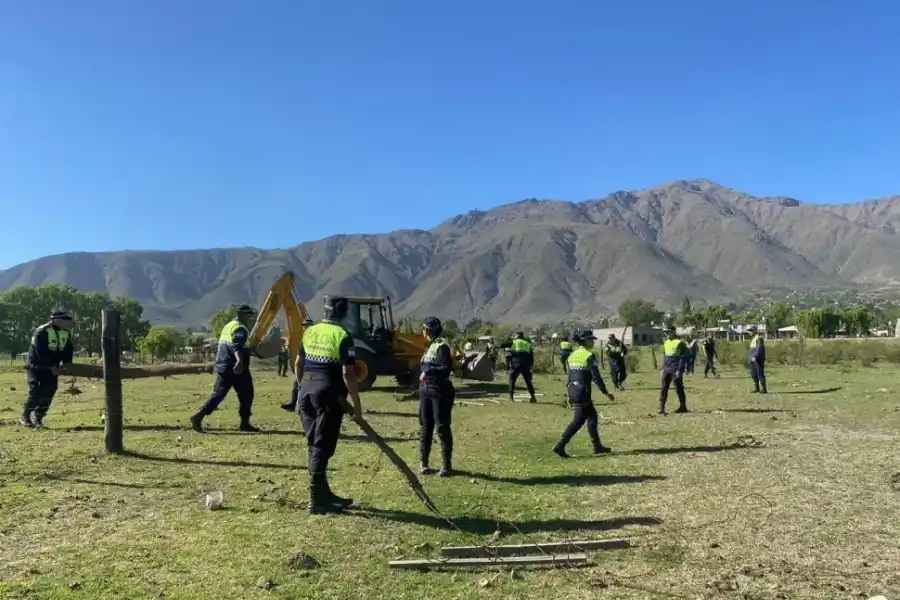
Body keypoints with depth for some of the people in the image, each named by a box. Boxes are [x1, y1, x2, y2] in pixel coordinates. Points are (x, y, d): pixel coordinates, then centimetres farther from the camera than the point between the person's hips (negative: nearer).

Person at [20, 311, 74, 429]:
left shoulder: (65, 333, 1)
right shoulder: (41, 332, -21)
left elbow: (68, 350, 5)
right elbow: (41, 353, -25)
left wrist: (66, 363, -11)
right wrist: (51, 367, -26)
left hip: (52, 367, 6)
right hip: (36, 366, -6)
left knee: (49, 392, -1)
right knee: (35, 392, -15)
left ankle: (38, 418, 9)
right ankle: (24, 417, 0)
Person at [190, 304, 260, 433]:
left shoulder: (228, 326, 19)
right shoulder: (240, 328, -10)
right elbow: (237, 346, -28)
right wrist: (240, 360, -44)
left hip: (222, 367, 9)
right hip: (236, 369, -9)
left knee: (218, 394, 7)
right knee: (246, 395, 5)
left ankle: (198, 416, -7)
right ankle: (245, 424, 10)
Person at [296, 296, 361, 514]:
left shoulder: (310, 332, 9)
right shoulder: (342, 336, -10)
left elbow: (298, 365, 16)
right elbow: (348, 373, -15)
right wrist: (356, 403, -8)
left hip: (307, 390, 7)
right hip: (329, 394, -6)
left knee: (314, 445, 14)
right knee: (322, 447, -3)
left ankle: (324, 493, 25)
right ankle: (316, 500, 0)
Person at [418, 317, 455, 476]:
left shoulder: (441, 346, -12)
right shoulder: (430, 346, 15)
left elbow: (447, 369, -20)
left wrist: (428, 372, -22)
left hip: (439, 391, -9)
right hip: (426, 391, 9)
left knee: (442, 428, -3)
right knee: (426, 427, 13)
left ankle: (446, 465, 4)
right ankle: (424, 463, 21)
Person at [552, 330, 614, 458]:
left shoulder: (572, 355, 11)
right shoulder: (589, 356, -11)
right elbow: (596, 376, -14)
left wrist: (569, 395, 19)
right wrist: (605, 392, -7)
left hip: (571, 390, 8)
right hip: (582, 392, -8)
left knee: (592, 416, 17)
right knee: (578, 420, -3)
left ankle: (597, 446, 23)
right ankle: (560, 446, -8)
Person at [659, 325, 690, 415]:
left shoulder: (680, 342, -9)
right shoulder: (666, 342, 14)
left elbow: (683, 357, -12)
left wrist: (680, 370, -16)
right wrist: (663, 368, 16)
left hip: (675, 370, -7)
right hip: (666, 370, 7)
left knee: (679, 389, 2)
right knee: (663, 389, 1)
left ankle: (683, 407, 16)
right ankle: (662, 408, 2)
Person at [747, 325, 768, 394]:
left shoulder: (759, 338, -11)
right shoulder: (752, 339, 18)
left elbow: (759, 348, -20)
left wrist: (755, 357, -25)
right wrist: (749, 358, 19)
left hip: (758, 359, -9)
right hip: (752, 360, 9)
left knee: (760, 374, -7)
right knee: (753, 374, 11)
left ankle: (763, 389, -3)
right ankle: (756, 388, 20)